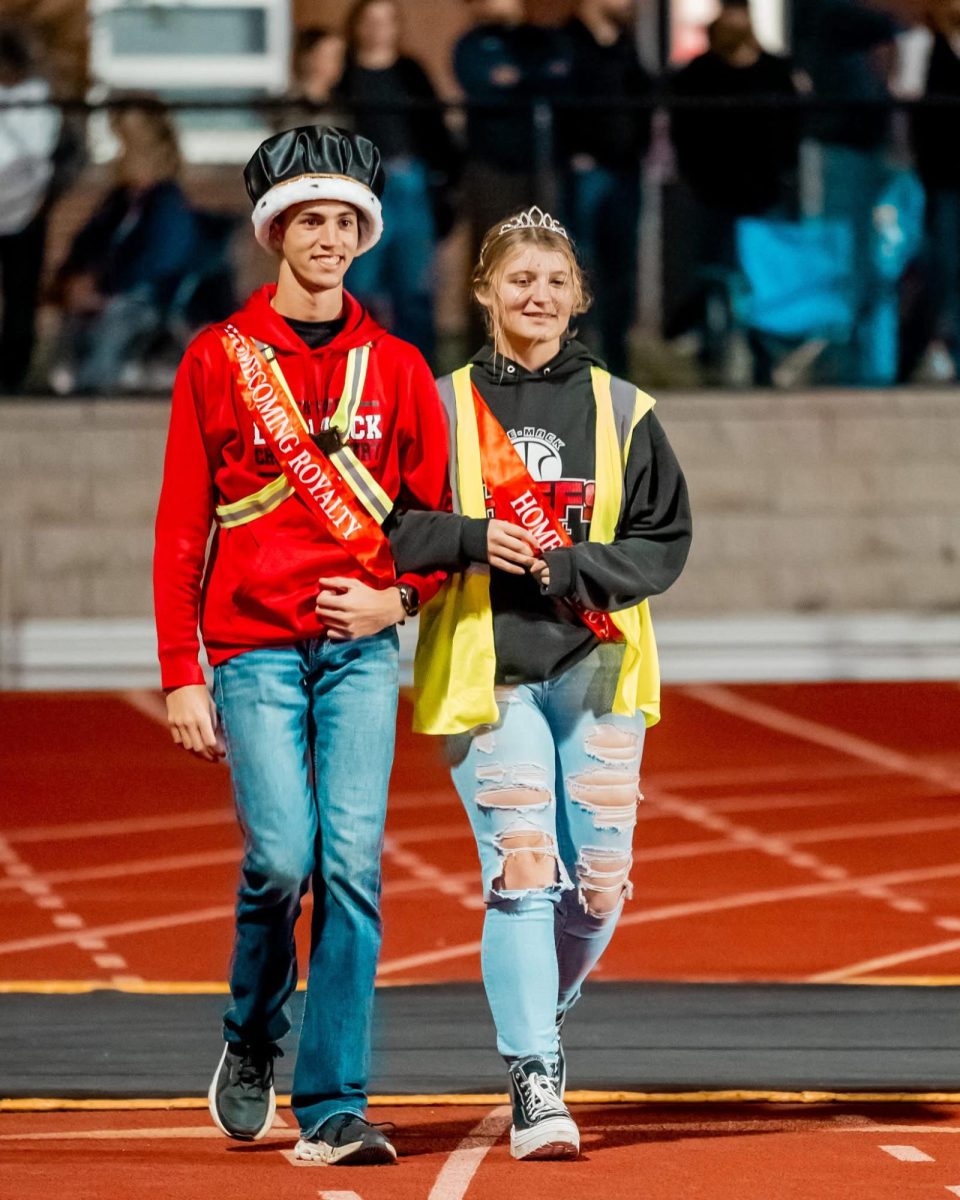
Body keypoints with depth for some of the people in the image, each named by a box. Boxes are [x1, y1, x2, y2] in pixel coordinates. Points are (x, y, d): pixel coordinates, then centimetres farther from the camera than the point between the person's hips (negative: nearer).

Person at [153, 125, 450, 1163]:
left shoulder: (394, 366, 10)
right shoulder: (219, 357, 4)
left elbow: (437, 513, 15)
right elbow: (180, 526, 3)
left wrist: (397, 596, -6)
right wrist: (180, 675, -3)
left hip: (361, 647, 2)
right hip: (255, 646, -2)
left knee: (353, 862, -8)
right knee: (282, 855, -14)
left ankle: (333, 1108, -6)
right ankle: (252, 1038, 15)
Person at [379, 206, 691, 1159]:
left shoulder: (620, 411, 9)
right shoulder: (442, 408, 6)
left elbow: (665, 541, 5)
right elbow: (391, 531, 3)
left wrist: (572, 566, -10)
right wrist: (471, 539, -15)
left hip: (596, 669, 2)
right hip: (486, 671, -2)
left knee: (599, 878, 1)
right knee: (520, 869, -14)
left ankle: (539, 1018, 29)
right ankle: (533, 1082, -14)